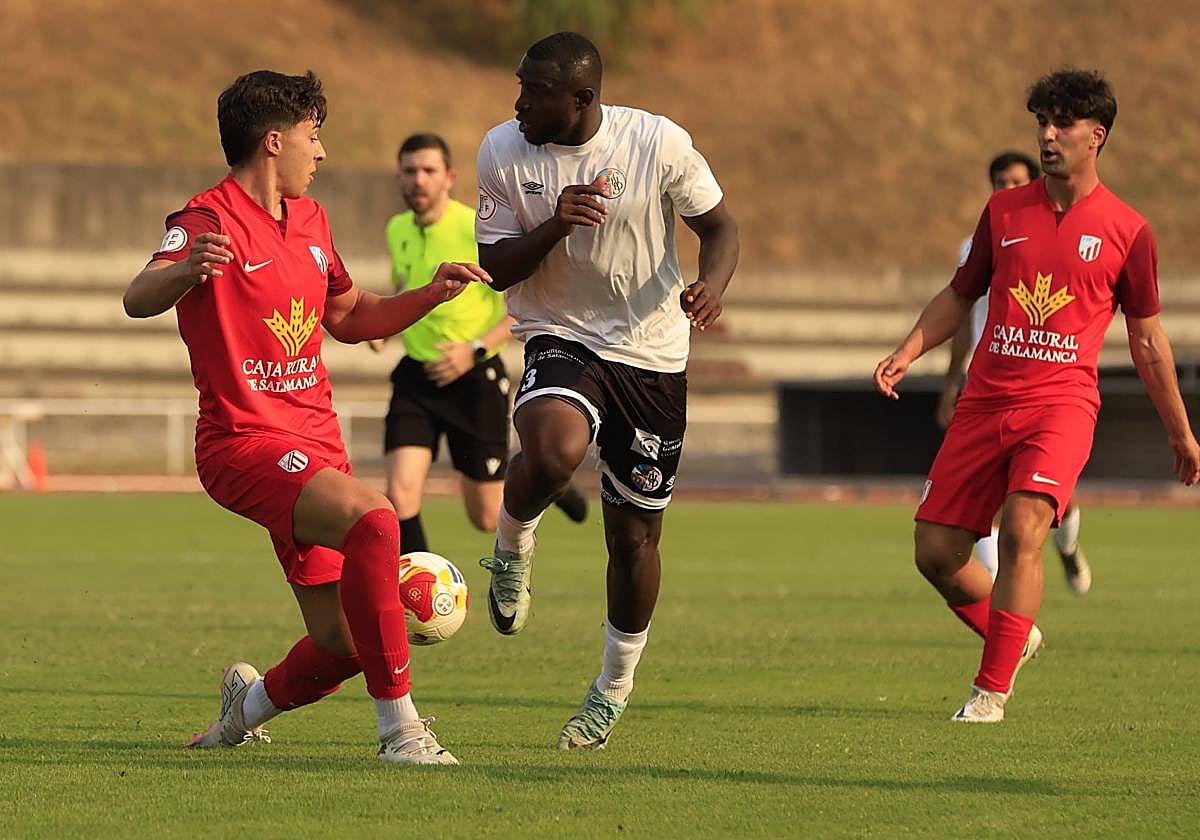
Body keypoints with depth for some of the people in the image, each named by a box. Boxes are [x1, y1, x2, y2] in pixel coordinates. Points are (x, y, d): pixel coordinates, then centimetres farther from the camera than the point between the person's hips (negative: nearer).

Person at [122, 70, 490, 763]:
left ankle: (252, 702, 39)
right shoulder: (210, 222, -11)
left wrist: (430, 295, 15)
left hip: (316, 445, 8)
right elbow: (139, 300, -30)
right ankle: (400, 728, -31)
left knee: (345, 646, 6)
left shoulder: (308, 219, 17)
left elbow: (348, 318, 31)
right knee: (372, 518, -35)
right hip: (245, 441, -8)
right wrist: (185, 271, -53)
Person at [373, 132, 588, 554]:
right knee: (399, 496, -16)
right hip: (416, 378, 4)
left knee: (487, 518, 7)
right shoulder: (397, 230, 4)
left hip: (474, 380, -4)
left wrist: (476, 349, -22)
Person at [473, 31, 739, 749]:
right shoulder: (504, 151, -8)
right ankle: (513, 543, -1)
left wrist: (713, 283, -23)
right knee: (555, 448, -36)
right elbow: (496, 268, -4)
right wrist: (554, 226, -24)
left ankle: (617, 684, 31)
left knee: (635, 535, 6)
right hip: (563, 340, 0)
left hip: (654, 356, 0)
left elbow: (721, 226, -1)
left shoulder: (659, 143, -13)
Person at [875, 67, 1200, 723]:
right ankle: (1013, 639, 27)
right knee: (936, 553, -1)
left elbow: (1147, 338, 12)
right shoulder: (1005, 210, 10)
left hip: (1061, 400, -4)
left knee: (1022, 529, -25)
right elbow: (960, 294, 20)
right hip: (985, 399, 4)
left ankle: (992, 690, -17)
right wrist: (908, 351, 4)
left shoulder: (1126, 230, 3)